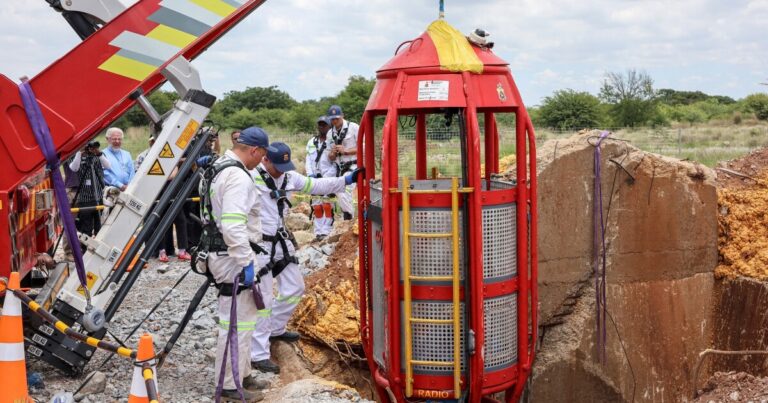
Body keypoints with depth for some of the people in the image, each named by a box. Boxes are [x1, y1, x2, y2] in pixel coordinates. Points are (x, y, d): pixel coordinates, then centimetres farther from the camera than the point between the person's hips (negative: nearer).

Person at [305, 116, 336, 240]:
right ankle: (318, 232, 12)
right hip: (315, 178, 5)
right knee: (317, 207, 6)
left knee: (327, 205, -11)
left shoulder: (333, 142, -3)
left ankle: (326, 232, -9)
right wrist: (310, 175, -2)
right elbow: (308, 161, 13)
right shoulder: (311, 142, 14)